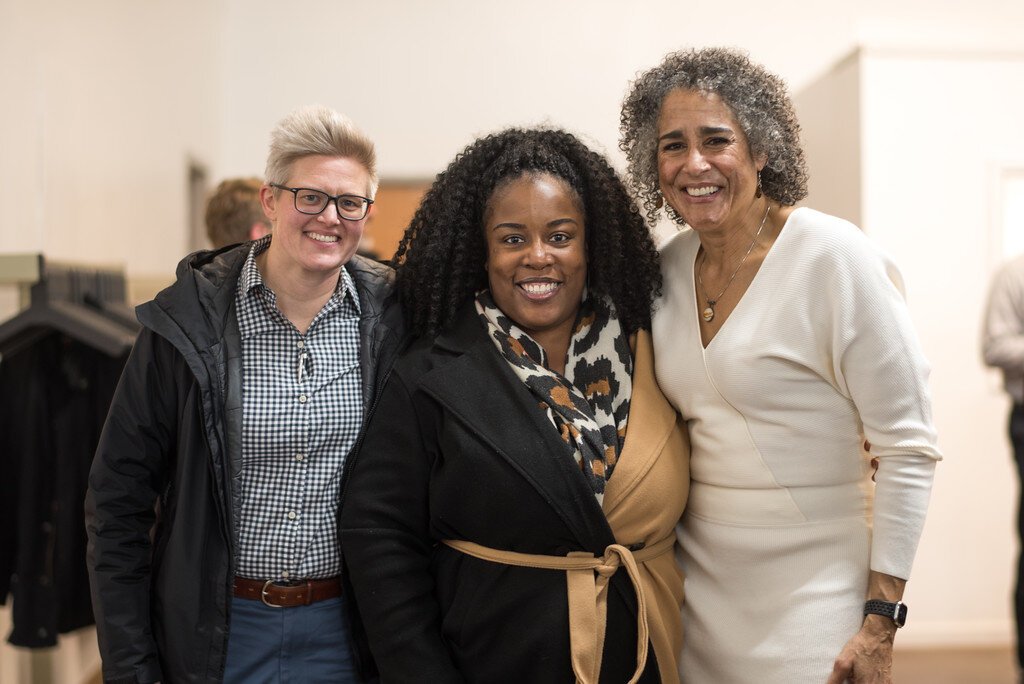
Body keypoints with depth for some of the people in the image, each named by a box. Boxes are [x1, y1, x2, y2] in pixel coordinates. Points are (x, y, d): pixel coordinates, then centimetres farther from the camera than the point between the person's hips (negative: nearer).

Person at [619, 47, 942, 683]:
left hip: (810, 596, -5)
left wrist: (880, 625, -16)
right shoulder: (669, 265, 2)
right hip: (698, 583, 5)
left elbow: (909, 448, -14)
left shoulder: (833, 256, -15)